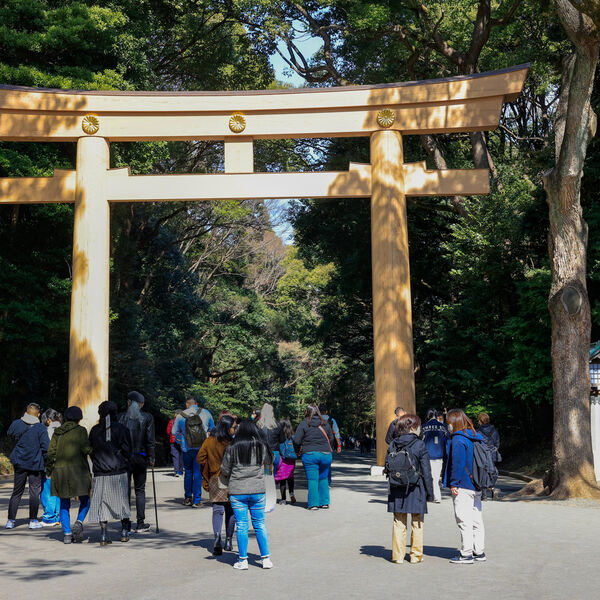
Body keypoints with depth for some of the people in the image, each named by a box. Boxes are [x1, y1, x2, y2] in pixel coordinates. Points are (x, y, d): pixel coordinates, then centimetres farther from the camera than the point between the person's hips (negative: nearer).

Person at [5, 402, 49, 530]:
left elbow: (10, 434, 19)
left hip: (19, 463, 3)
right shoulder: (41, 428, -11)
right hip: (35, 464, -3)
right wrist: (45, 460, 2)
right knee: (34, 492, 5)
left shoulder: (16, 424, -2)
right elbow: (46, 447, -12)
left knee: (17, 492, 12)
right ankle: (33, 521, 5)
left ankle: (10, 520, 12)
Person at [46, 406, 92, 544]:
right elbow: (86, 449, -12)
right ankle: (79, 523, -14)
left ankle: (67, 533, 5)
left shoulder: (57, 432, 10)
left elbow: (51, 451, 5)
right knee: (85, 500, 9)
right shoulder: (80, 430, -2)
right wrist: (91, 450, 9)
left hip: (59, 470, 4)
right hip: (77, 469, -4)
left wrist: (49, 468, 13)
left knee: (64, 504, 9)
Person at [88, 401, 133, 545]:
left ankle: (103, 535, 0)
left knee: (102, 503, 4)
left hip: (100, 473, 1)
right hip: (119, 473, -1)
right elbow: (127, 451, -4)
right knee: (122, 501, 11)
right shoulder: (121, 429, -5)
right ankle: (125, 532, 18)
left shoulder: (95, 430, 3)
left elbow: (91, 451, 8)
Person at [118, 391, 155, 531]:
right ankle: (140, 524, 10)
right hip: (140, 457, 0)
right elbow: (150, 440, -4)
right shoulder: (147, 418, -1)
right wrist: (151, 458, 3)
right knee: (140, 490, 10)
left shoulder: (121, 417, -1)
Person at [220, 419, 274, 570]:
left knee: (241, 525, 4)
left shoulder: (232, 448, -5)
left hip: (237, 491, -2)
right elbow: (269, 463, 20)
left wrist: (230, 480, 21)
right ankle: (266, 559, 12)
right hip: (258, 490, 2)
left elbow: (224, 471, 1)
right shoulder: (262, 447, 2)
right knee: (259, 524, 10)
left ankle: (243, 560, 8)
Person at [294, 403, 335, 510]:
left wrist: (300, 447, 14)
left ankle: (313, 504, 0)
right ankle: (324, 502, 16)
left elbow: (296, 441, -6)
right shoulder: (325, 423, 6)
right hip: (326, 454, 3)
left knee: (312, 479, 1)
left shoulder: (304, 424, -5)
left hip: (309, 454, -3)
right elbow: (331, 439, 13)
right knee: (323, 479, 14)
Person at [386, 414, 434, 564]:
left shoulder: (393, 445, 3)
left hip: (396, 490, 3)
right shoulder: (419, 445, -9)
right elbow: (426, 471, -7)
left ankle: (398, 555, 12)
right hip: (415, 489, -3)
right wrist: (429, 491, 0)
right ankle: (416, 555, 13)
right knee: (417, 523, 9)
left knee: (399, 523, 9)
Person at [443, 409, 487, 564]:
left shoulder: (457, 439, -14)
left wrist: (453, 483, -14)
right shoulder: (477, 437, 12)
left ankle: (466, 554, -1)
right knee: (477, 519, 13)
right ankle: (479, 552, 19)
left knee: (464, 520, -4)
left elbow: (457, 463, -19)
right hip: (477, 485, 9)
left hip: (462, 487, -9)